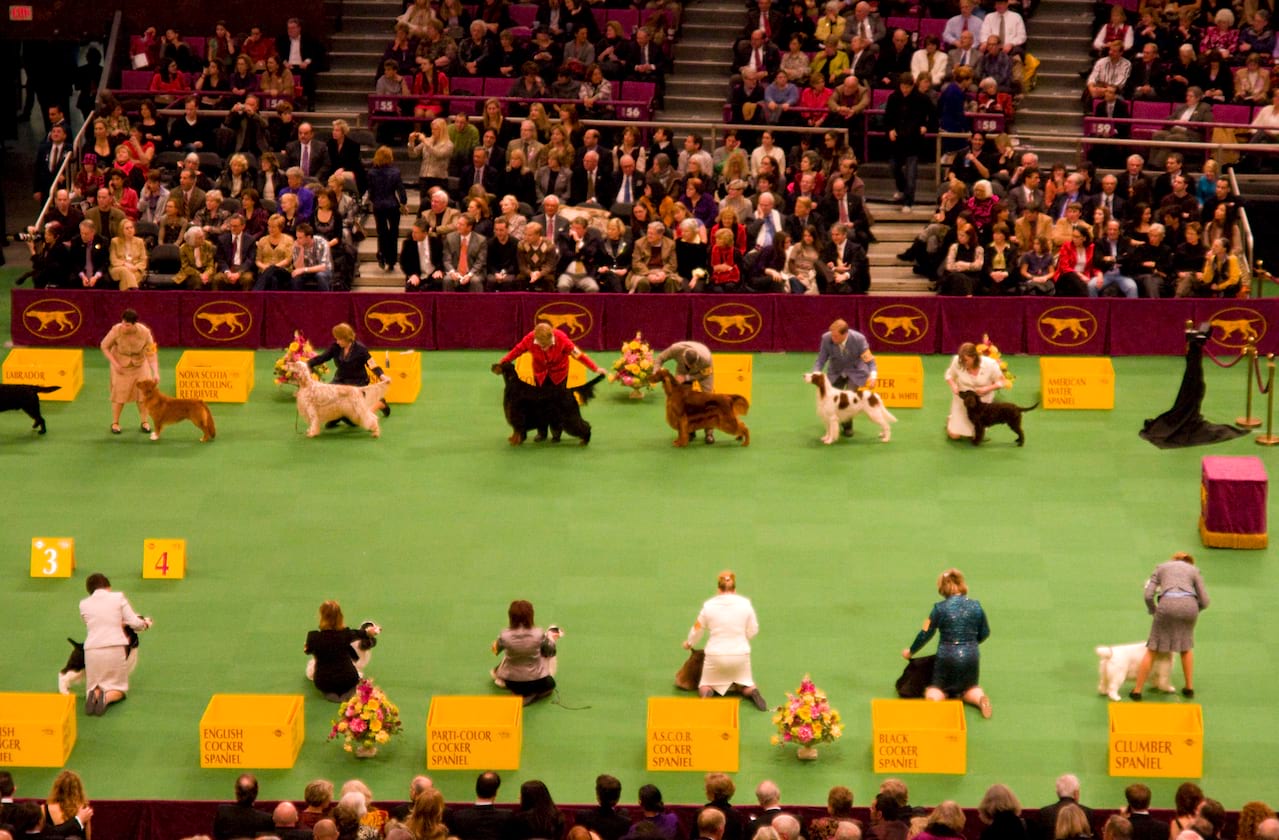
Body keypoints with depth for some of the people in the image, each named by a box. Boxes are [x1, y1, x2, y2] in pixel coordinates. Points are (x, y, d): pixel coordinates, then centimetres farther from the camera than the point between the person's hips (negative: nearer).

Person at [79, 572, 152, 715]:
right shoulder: (118, 598, 0)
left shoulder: (84, 604, 6)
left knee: (95, 686, 18)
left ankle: (94, 695, -19)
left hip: (92, 650, 1)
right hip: (116, 648, -1)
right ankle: (107, 697, -21)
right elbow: (134, 623, -2)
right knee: (117, 688, 14)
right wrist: (145, 623, 20)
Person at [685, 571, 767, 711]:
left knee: (704, 687, 19)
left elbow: (698, 630, 6)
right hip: (741, 654, 1)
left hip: (715, 656, -1)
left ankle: (707, 693, -17)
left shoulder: (709, 605, -7)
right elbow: (753, 630, 1)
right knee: (746, 686, 22)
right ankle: (752, 692, -13)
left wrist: (689, 643, 27)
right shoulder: (745, 604, -7)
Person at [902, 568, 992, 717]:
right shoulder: (976, 606, 0)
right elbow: (984, 633, 13)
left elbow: (925, 634, 1)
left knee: (934, 689, 17)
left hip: (947, 656, -2)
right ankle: (980, 698, -11)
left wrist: (910, 652, 17)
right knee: (969, 689, 24)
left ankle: (934, 698, -19)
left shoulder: (940, 608, -8)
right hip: (971, 657, 2)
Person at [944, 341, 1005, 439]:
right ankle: (950, 421, 32)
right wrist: (953, 385, -22)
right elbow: (949, 375, -1)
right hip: (962, 400, 0)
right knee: (954, 435, -3)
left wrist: (987, 389, -26)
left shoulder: (990, 364, -21)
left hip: (982, 402, 0)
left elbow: (1000, 382, -8)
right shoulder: (957, 361, -20)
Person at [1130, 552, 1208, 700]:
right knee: (1186, 645, 28)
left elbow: (1148, 595, 12)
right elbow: (1204, 601, 18)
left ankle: (1137, 691, 12)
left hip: (1167, 605, -1)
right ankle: (1189, 687, 27)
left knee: (1152, 649, 13)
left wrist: (1155, 613, 28)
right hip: (1188, 606, 1)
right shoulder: (1194, 570, 25)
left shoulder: (1160, 567, 25)